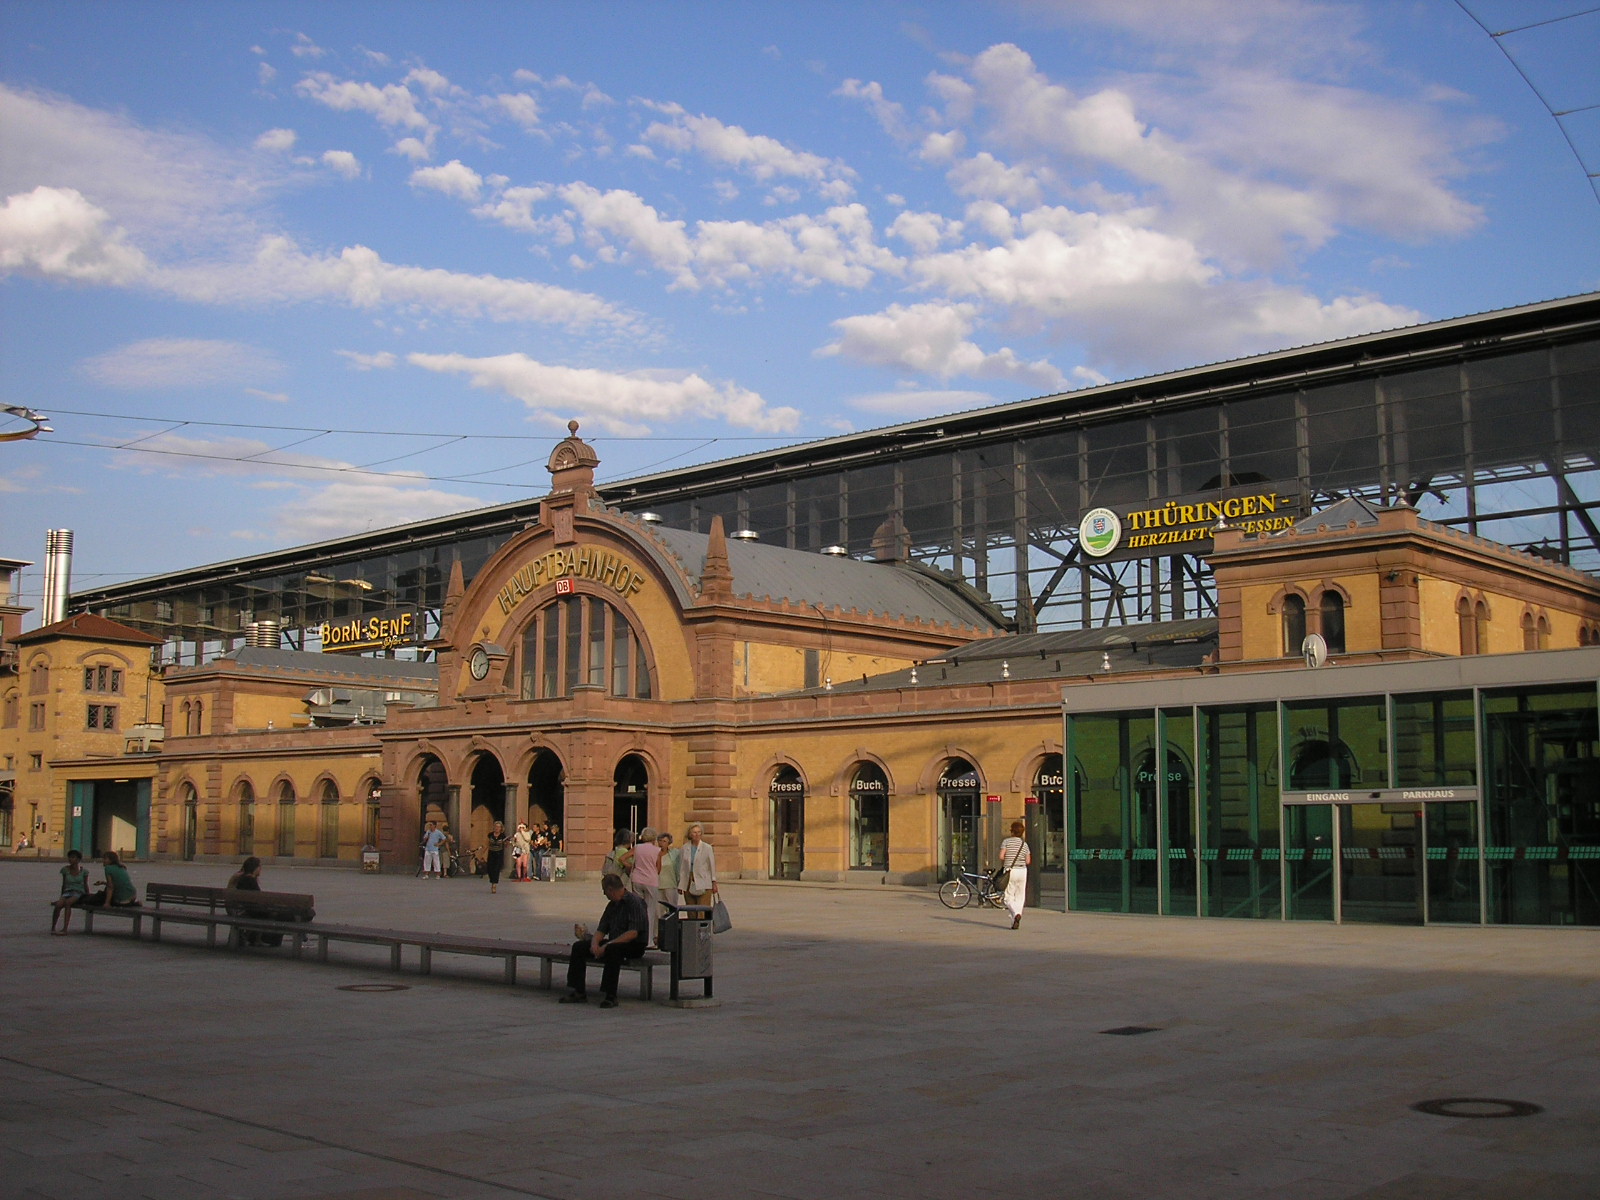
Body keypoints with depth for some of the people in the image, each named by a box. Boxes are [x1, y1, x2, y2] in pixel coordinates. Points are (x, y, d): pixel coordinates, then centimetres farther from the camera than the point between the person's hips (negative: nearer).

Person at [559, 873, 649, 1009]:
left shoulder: (635, 902, -13)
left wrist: (607, 945, -26)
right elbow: (601, 929, 12)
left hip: (634, 945, -9)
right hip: (613, 943, 9)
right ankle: (577, 992, -7)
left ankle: (609, 996, -34)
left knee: (612, 949, -39)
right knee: (578, 946, -4)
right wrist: (595, 943, -12)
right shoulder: (612, 905, 14)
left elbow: (633, 933, -23)